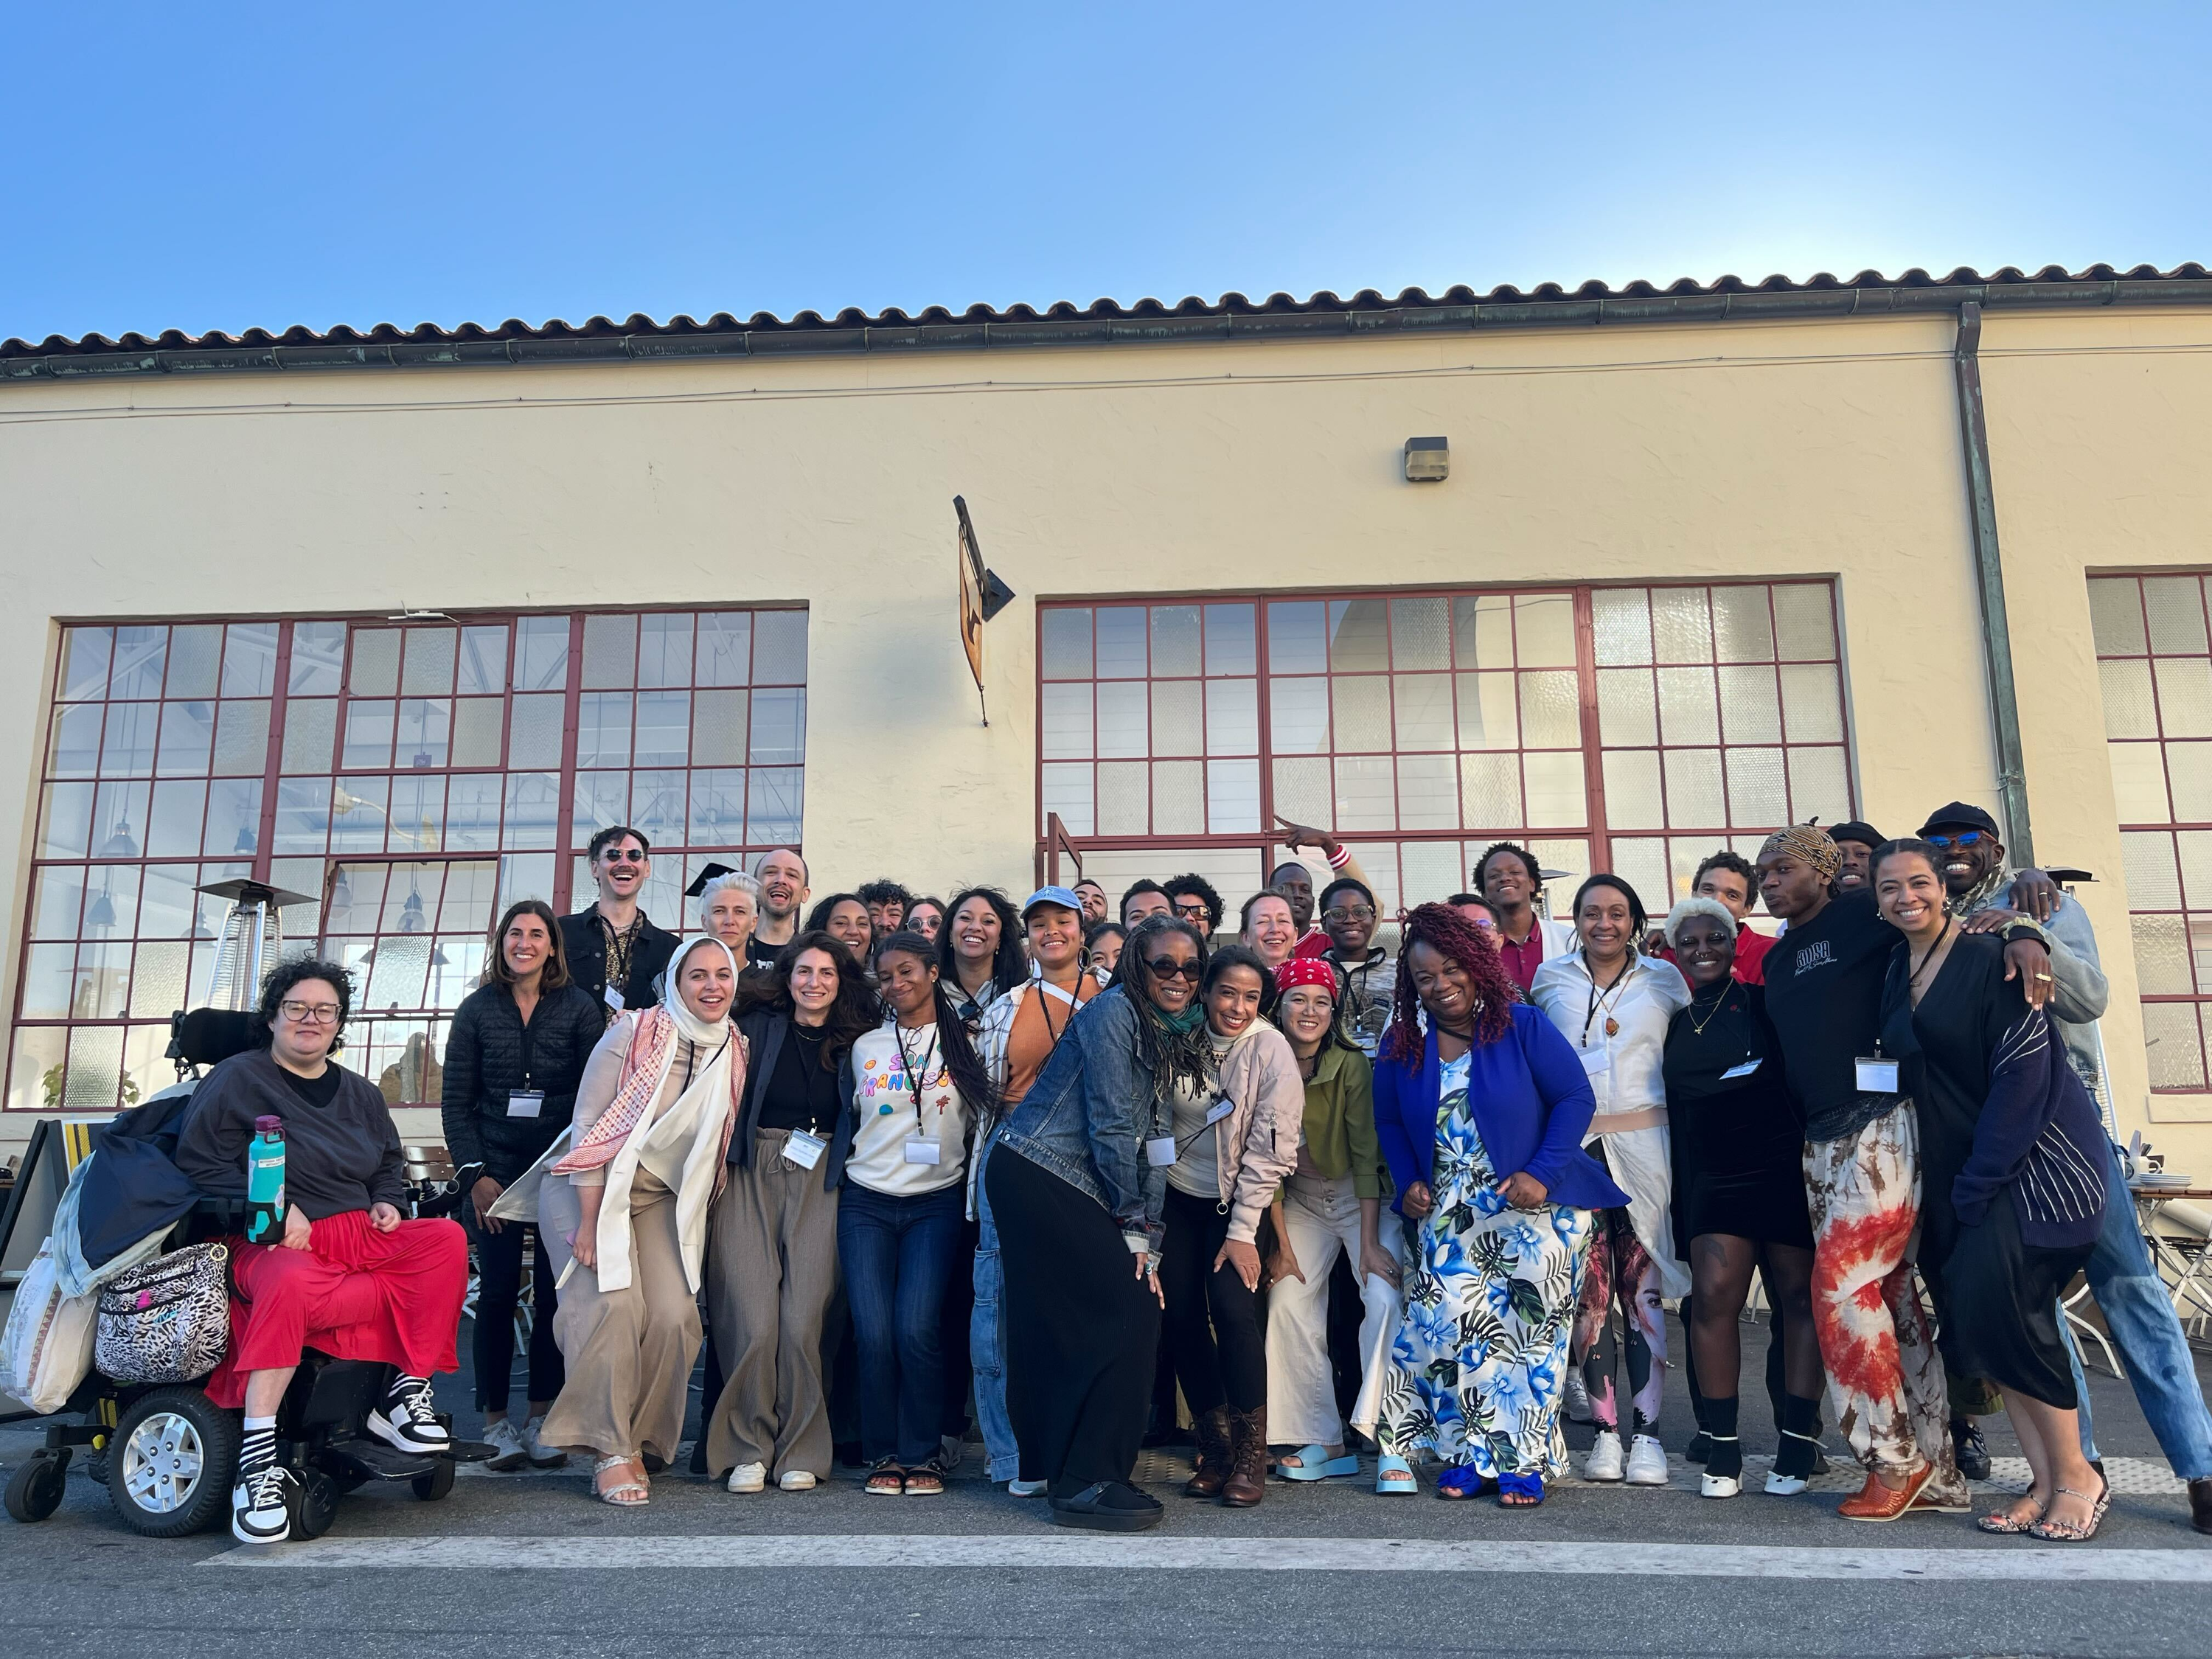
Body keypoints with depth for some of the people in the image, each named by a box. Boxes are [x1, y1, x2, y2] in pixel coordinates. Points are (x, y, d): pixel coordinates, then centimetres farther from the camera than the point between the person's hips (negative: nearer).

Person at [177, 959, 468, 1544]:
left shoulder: (360, 1093, 21)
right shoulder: (237, 1079, 3)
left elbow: (390, 1165, 29)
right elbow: (200, 1164, -7)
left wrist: (387, 1202, 6)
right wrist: (274, 1207, -17)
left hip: (361, 1235, 6)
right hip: (274, 1243, -5)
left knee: (448, 1239, -21)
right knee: (290, 1283, -41)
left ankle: (407, 1395, -17)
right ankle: (258, 1466, -36)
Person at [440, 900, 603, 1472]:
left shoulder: (579, 1008, 3)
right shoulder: (477, 1009, 6)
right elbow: (455, 1100, 5)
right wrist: (475, 1173, -4)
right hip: (495, 1169, 0)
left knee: (555, 1293, 0)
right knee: (498, 1291, -1)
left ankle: (541, 1418, 11)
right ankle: (496, 1419, 9)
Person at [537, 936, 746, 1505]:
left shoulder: (734, 1053, -1)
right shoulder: (634, 1034, -14)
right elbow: (589, 1126, -14)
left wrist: (698, 1220, 4)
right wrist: (589, 1222, -17)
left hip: (664, 1200, 4)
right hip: (593, 1188, -4)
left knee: (675, 1317, -13)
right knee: (615, 1305, -21)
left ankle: (643, 1443, 6)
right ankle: (610, 1451, -9)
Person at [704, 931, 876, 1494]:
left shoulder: (854, 1043, 9)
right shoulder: (758, 1024, 6)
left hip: (817, 1182, 1)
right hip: (750, 1176, -1)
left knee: (803, 1321, -7)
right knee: (752, 1321, -8)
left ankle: (799, 1452, 8)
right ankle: (747, 1448, 8)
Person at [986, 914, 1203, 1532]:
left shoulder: (1173, 1038, 15)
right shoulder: (1114, 1010, -12)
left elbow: (1155, 1139, 12)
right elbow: (1109, 1123, -14)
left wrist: (1147, 1236, 4)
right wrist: (1134, 1221, -6)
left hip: (1079, 1191, 8)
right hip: (1037, 1174, -8)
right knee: (1129, 1314, -9)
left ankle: (1063, 1469, 23)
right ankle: (1085, 1481, -1)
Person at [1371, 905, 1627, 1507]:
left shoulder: (1522, 1027, -7)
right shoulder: (1401, 1046, 4)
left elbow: (1575, 1097, -9)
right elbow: (1389, 1122, 13)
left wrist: (1543, 1173, -18)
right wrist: (1409, 1183, -2)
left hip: (1534, 1207, -3)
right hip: (1447, 1215, 3)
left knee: (1529, 1331, -1)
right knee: (1450, 1328, -6)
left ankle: (1523, 1463, 11)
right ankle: (1474, 1454, 10)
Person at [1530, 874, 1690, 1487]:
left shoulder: (1663, 978, 8)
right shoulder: (1550, 979, 10)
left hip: (1644, 1144, 0)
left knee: (1643, 1288, -2)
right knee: (1587, 1289, -1)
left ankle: (1647, 1431, 5)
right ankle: (1605, 1430, 7)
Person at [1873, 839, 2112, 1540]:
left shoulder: (1988, 957, -13)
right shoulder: (1897, 971, 9)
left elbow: (2024, 1069, -17)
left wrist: (1978, 1182, -17)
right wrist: (1954, 1184, 9)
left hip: (2034, 1155, -7)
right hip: (1960, 1167, 7)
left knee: (1996, 1303, -15)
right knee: (1974, 1316, 1)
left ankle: (2077, 1476, 1)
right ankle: (2045, 1481, 10)